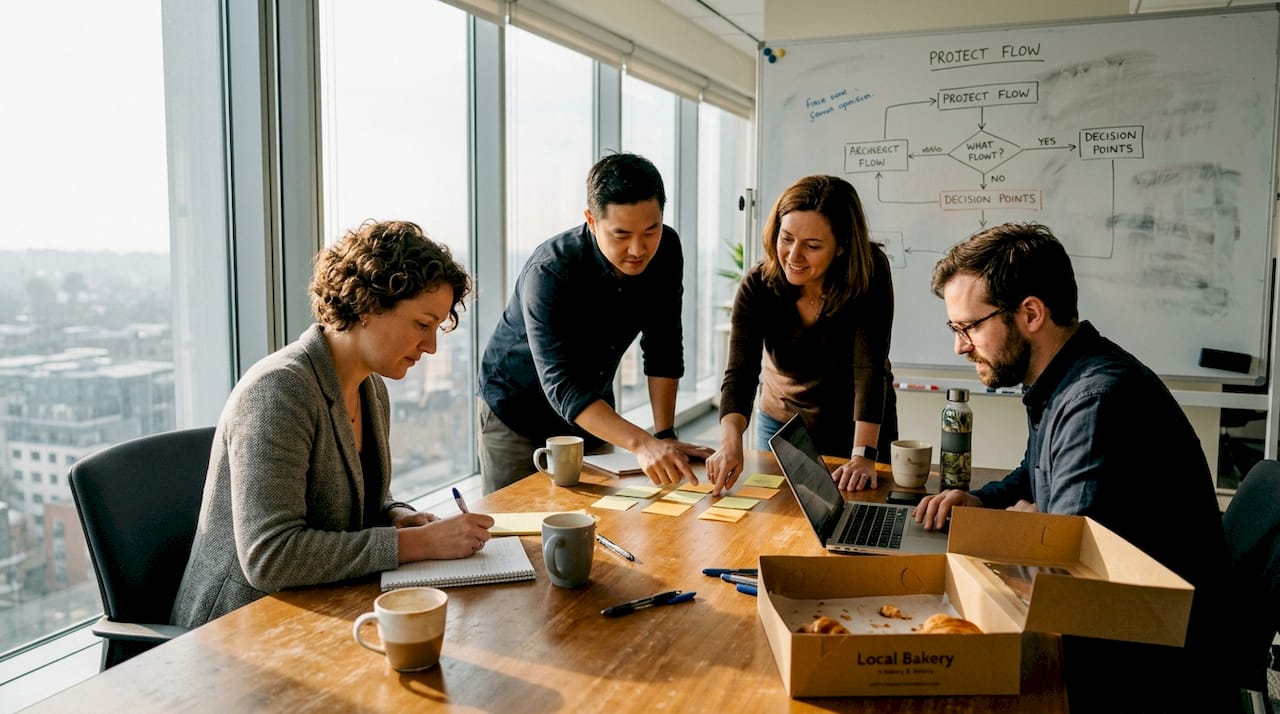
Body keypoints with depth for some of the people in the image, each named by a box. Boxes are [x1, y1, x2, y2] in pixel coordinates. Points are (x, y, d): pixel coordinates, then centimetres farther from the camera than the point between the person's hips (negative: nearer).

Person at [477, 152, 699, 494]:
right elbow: (562, 388, -39)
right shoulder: (549, 272, -32)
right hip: (519, 411, -5)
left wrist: (665, 436, -15)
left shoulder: (665, 249, -15)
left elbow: (663, 348, -8)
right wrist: (641, 443, -51)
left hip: (594, 407, 5)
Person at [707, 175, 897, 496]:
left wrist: (863, 456, -37)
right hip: (783, 424, 1)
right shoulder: (758, 285, -21)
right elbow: (740, 373, -28)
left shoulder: (870, 271, -24)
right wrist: (730, 441, -46)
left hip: (861, 426, -1)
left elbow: (869, 367, -29)